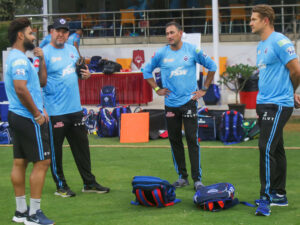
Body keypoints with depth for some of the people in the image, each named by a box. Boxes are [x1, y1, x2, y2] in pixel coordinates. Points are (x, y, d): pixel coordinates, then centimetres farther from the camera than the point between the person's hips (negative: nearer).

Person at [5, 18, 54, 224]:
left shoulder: (17, 58, 18)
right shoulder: (19, 59, -16)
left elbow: (41, 83, 24)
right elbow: (21, 89, -25)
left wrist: (42, 60, 12)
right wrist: (37, 115, -19)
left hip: (17, 116, 11)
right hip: (28, 119, -11)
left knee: (20, 162, 11)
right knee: (42, 162, -7)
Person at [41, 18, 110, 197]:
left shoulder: (72, 49, 11)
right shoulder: (45, 53, -11)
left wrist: (86, 74, 2)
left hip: (75, 108, 7)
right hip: (55, 111, -7)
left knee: (82, 146, 13)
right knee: (55, 149, 2)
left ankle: (89, 183, 23)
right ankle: (61, 186, 14)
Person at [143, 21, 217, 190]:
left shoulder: (192, 50, -3)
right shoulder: (161, 54, 2)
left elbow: (212, 66, 8)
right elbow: (147, 71, 17)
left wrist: (204, 89, 5)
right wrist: (157, 89, 8)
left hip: (189, 101, -3)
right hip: (170, 103, 3)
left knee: (192, 140, -7)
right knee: (175, 140, 7)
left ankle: (197, 178, -3)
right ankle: (182, 176, 17)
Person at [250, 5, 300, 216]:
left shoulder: (280, 42, -13)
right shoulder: (261, 46, 16)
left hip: (278, 105, -9)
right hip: (265, 104, 9)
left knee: (267, 148, -14)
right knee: (276, 149, 14)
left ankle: (266, 199, -11)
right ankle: (279, 195, 21)